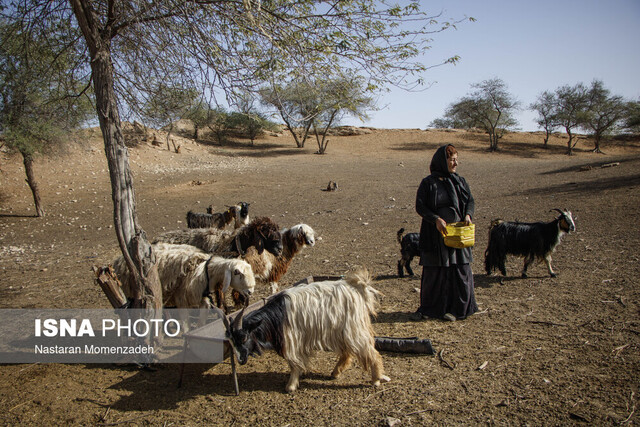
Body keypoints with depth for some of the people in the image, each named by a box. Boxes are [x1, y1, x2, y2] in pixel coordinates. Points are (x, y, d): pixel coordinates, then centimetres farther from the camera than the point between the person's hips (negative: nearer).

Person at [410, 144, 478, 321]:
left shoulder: (460, 181, 8)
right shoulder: (428, 183, -3)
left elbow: (470, 201, 9)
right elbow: (420, 206, -7)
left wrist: (468, 214, -12)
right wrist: (436, 219, -20)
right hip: (436, 234, -3)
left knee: (460, 270, 3)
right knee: (433, 272, 4)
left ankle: (456, 308, 18)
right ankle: (427, 308, 18)